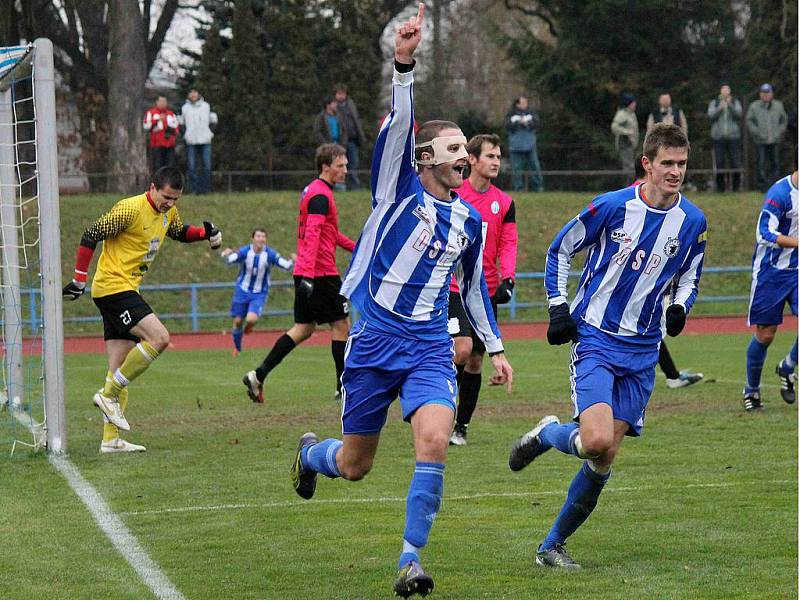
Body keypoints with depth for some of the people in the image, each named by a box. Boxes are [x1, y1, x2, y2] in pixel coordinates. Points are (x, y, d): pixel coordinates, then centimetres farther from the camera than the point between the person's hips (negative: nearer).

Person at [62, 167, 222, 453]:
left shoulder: (169, 212, 9)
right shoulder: (130, 209, -17)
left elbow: (180, 232, 31)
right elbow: (90, 236, -13)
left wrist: (206, 233, 10)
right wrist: (79, 279, -14)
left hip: (126, 290, 9)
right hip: (112, 287, -9)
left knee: (119, 369, 8)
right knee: (159, 337, -21)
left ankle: (110, 439, 10)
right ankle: (109, 394, -13)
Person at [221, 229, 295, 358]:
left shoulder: (269, 254, -13)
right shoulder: (245, 252, -14)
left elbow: (286, 265, -20)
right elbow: (230, 260, -28)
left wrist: (292, 261, -43)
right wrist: (226, 254, -52)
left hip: (259, 294, -1)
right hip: (242, 290, 1)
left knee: (252, 319, -22)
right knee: (238, 321, 4)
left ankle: (249, 326, 17)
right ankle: (237, 348, 30)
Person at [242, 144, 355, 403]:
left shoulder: (312, 191, 18)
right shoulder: (321, 196, -14)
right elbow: (312, 234, -25)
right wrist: (309, 273, -33)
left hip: (306, 273, 10)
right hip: (321, 273, -10)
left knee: (303, 329, 10)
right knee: (341, 324, 2)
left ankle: (258, 376, 2)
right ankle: (344, 386, 8)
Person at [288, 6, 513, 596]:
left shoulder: (470, 220, 9)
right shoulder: (399, 187, -4)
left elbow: (474, 284, 25)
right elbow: (399, 125, -22)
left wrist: (495, 346, 25)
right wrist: (404, 64, -37)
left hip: (430, 348, 3)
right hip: (374, 341, -3)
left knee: (434, 442, -23)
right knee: (354, 466, 7)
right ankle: (310, 452, 45)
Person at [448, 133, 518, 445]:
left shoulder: (505, 203, 7)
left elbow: (508, 244, 2)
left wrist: (508, 279, -14)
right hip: (453, 289, -4)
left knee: (475, 361, 6)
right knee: (462, 349, -21)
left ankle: (461, 426, 16)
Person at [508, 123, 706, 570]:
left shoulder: (693, 221, 1)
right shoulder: (613, 206, -10)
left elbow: (690, 277, 17)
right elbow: (560, 250, 4)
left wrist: (680, 307, -5)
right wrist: (558, 308, -5)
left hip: (642, 350, 4)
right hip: (595, 337, -4)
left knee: (606, 457, 2)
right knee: (596, 441, -23)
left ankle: (554, 545, 16)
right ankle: (546, 435, 11)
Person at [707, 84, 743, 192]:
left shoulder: (735, 102, 8)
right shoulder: (714, 103, 9)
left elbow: (739, 115, -8)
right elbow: (711, 116, -5)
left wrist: (730, 105, -23)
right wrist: (720, 108, -21)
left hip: (733, 136, 0)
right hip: (718, 137, 0)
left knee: (736, 163, -3)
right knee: (719, 163, -2)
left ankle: (735, 187, 4)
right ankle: (720, 187, 3)